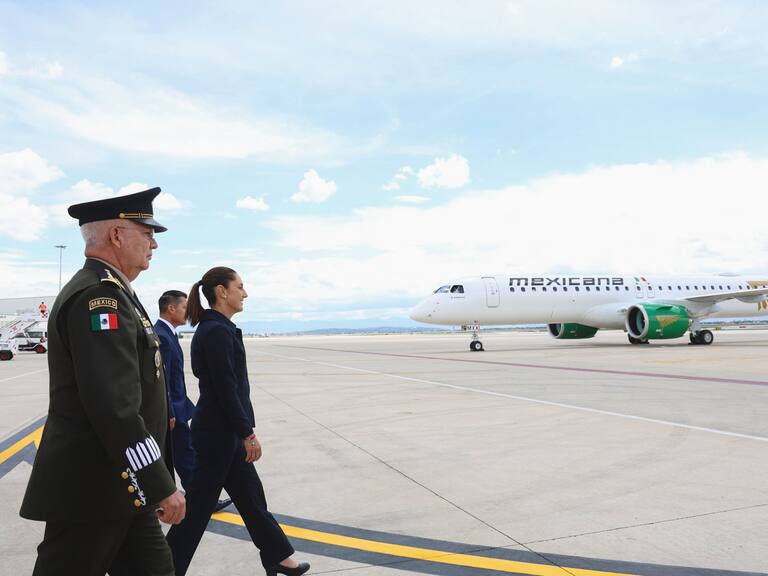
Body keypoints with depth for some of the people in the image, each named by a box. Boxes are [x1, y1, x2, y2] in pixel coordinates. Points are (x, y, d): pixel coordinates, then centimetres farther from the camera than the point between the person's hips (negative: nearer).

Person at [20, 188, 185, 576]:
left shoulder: (109, 290, 14)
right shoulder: (100, 294, -19)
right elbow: (113, 406, -28)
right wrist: (161, 486, -22)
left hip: (120, 488, 10)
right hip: (91, 491, -10)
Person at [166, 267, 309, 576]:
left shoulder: (216, 329, 11)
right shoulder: (217, 332, -19)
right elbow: (226, 389, -21)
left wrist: (243, 431, 19)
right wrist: (247, 433, -17)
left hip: (222, 430, 10)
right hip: (216, 433, -10)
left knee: (250, 496, 17)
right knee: (199, 504, 2)